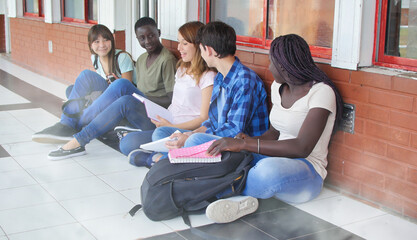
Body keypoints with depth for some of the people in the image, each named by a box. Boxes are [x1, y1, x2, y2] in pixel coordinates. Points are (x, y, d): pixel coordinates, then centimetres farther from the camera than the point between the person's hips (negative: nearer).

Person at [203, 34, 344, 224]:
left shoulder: (321, 92, -15)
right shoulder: (278, 87, 11)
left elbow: (302, 148, -25)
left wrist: (245, 144, -29)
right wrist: (251, 141, -6)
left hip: (306, 170, -8)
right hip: (272, 159, 8)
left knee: (269, 170, -45)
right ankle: (241, 199, -26)